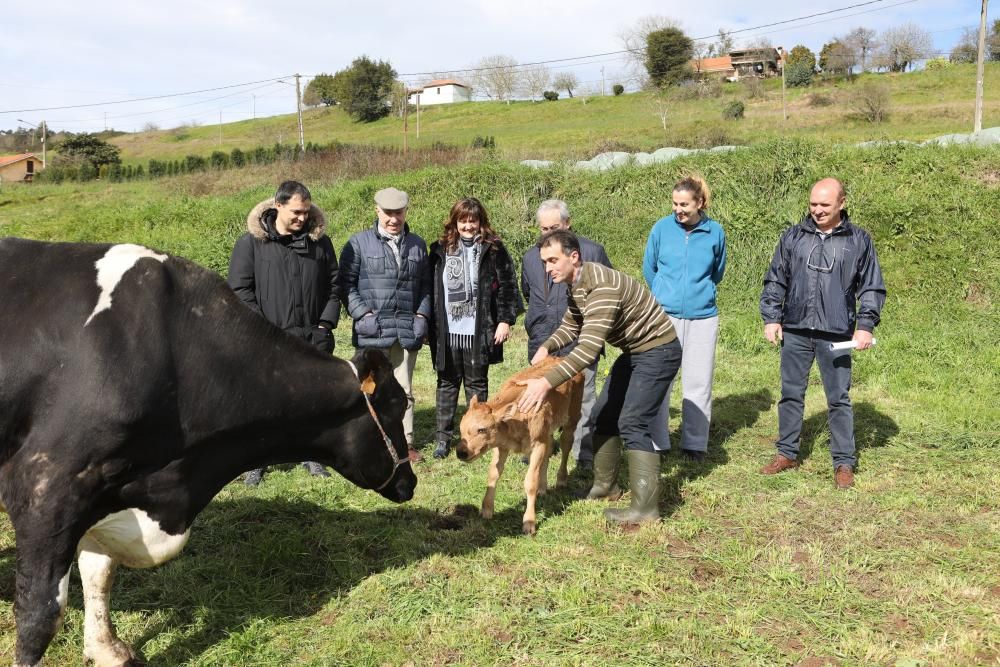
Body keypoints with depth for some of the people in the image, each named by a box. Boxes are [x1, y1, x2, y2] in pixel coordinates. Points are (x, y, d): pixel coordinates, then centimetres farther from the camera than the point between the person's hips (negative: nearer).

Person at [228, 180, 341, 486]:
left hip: (313, 338, 3)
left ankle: (311, 454, 25)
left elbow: (334, 286, 11)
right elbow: (240, 289, -3)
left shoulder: (320, 242, 6)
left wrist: (325, 324, 1)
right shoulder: (251, 242, -2)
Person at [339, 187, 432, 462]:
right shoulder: (359, 243, 1)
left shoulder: (417, 244, 12)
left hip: (407, 330, 3)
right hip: (373, 330, -3)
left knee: (404, 390, 10)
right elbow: (346, 283, -2)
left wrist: (422, 315, 2)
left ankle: (405, 443, 18)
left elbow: (425, 284, 15)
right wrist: (363, 314, -11)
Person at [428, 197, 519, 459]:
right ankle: (443, 437, 17)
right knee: (447, 384, 9)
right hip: (447, 331, 2)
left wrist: (505, 320, -8)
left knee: (477, 384, 8)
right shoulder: (441, 249, 6)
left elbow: (508, 286, -2)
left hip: (479, 331, -2)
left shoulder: (494, 249, 0)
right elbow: (430, 287, 8)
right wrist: (429, 325, 4)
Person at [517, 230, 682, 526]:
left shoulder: (601, 287, -32)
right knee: (604, 414, 12)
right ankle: (605, 485, 26)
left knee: (631, 424, -16)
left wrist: (547, 382, -42)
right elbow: (570, 326, 14)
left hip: (657, 351, -10)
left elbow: (589, 349, -39)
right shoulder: (576, 284, 0)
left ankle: (646, 507, -11)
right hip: (633, 352, 10)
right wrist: (547, 347, -6)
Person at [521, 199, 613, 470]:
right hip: (541, 343, 4)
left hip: (579, 342, -4)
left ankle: (585, 455, 9)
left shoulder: (591, 251, -5)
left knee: (583, 399, -1)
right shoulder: (530, 256, 8)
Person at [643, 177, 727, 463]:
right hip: (664, 314, 0)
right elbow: (648, 269, 12)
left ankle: (695, 443, 17)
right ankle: (656, 442, 11)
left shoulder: (715, 232, -1)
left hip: (702, 316, 1)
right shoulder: (662, 228, -2)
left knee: (699, 381, 6)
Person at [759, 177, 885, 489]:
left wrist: (865, 325, -5)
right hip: (795, 331, 2)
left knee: (839, 399, 4)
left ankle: (844, 463, 13)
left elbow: (872, 287, 5)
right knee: (791, 394, 10)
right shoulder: (794, 236, 6)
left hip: (836, 334, -2)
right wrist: (771, 318, 3)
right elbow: (775, 280, 11)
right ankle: (787, 453, 22)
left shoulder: (859, 240, 3)